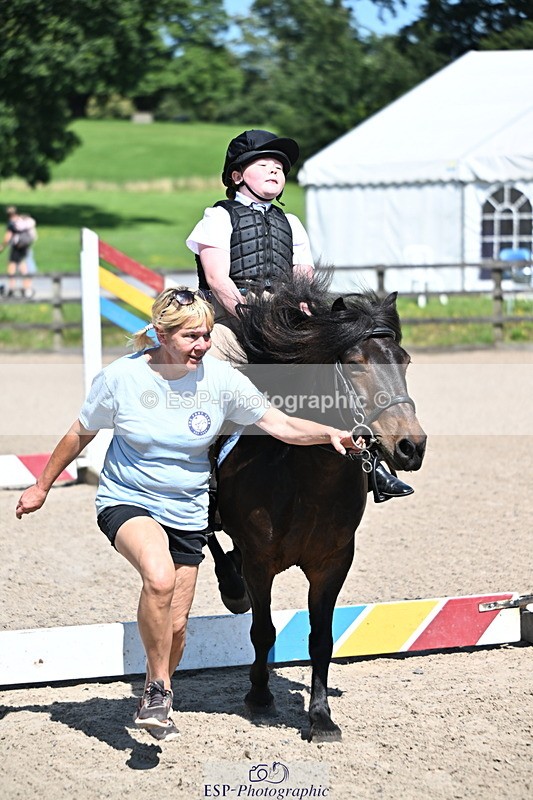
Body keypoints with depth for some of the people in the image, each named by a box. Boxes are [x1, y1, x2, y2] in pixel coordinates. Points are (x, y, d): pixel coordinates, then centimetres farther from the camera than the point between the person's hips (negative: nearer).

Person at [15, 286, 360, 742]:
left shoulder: (221, 378, -11)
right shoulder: (122, 377, -14)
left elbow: (280, 425, -7)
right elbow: (80, 435, 2)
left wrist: (328, 434, -25)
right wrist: (42, 487, 11)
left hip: (187, 513, 3)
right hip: (127, 503, -3)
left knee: (175, 627, 7)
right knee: (159, 576, -34)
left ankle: (158, 701, 38)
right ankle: (157, 688, -15)